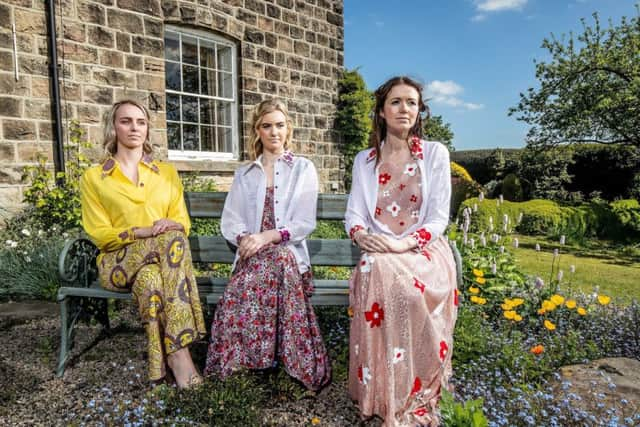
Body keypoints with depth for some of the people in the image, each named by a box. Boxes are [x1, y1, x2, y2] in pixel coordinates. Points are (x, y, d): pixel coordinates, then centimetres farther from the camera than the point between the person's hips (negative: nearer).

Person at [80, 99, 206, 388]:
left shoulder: (167, 172, 15)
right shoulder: (93, 178, 6)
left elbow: (182, 222, 9)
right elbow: (99, 234, -1)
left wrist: (171, 225, -17)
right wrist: (144, 231, -19)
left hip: (166, 258, 2)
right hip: (120, 262, -2)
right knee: (173, 241, -34)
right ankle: (178, 351, -34)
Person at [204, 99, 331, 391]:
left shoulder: (303, 169, 10)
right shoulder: (244, 174, 19)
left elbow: (305, 223, -2)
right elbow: (229, 221, 9)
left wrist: (267, 237, -17)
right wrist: (244, 239, -14)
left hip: (289, 252, -1)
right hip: (252, 254, 2)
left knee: (277, 258, -37)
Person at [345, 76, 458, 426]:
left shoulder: (435, 153, 3)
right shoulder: (364, 160, 12)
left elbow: (439, 217, -4)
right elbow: (353, 213, 6)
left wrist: (403, 244, -21)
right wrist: (361, 235, -18)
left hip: (424, 252, -2)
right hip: (378, 253, 2)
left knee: (391, 275, -34)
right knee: (374, 271, -33)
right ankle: (378, 395, -17)